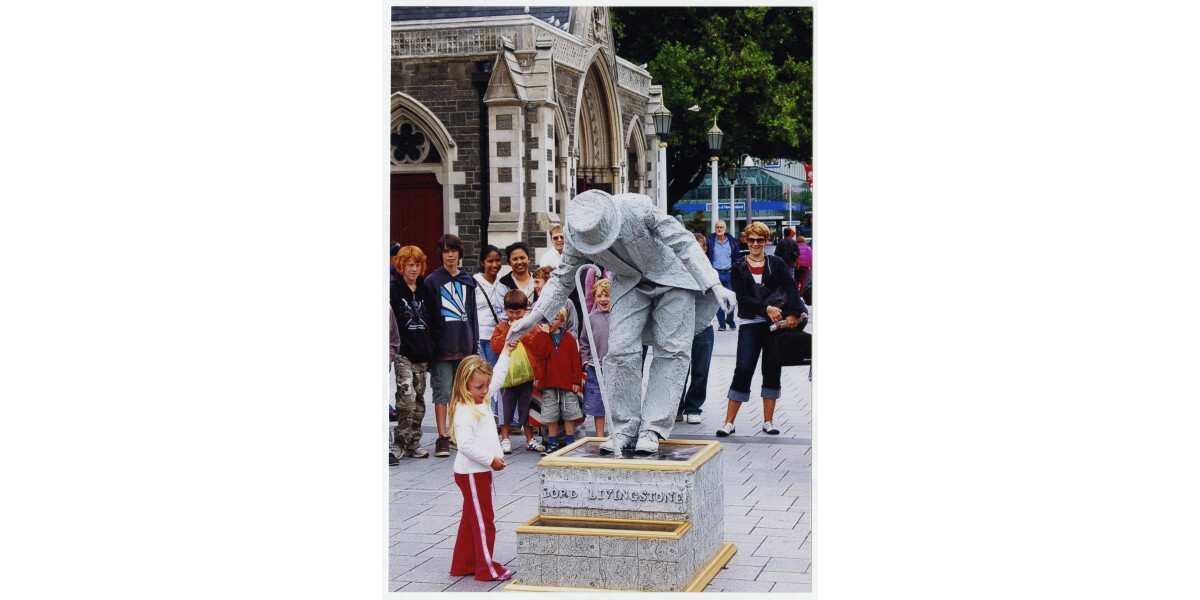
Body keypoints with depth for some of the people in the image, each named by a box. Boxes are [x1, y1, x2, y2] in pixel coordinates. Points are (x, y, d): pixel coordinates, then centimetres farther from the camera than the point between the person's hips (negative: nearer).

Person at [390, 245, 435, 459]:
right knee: (407, 397, -16)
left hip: (422, 354, 5)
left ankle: (414, 442, 15)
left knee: (419, 400, 7)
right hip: (402, 353, -5)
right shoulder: (393, 289, -2)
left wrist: (431, 351, 10)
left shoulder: (426, 290, 13)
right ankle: (401, 442, -6)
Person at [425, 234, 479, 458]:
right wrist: (429, 346, -9)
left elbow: (472, 312, 15)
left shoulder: (468, 280, 13)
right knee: (442, 390, -6)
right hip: (442, 344, -4)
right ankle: (442, 438, -7)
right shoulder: (432, 281, 1)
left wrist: (475, 343, 9)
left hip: (464, 344, 4)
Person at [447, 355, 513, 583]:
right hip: (471, 474, -10)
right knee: (484, 521, -2)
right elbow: (465, 445, -27)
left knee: (471, 519, 16)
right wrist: (491, 459, -23)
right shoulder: (464, 412, -20)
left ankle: (463, 564, 25)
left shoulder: (481, 404, 9)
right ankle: (487, 569, 6)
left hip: (481, 471, 10)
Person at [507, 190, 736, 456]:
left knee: (673, 349, -10)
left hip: (672, 275, -2)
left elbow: (684, 244, -21)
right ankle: (624, 429, -2)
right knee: (620, 349, -13)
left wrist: (715, 285, -24)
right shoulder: (576, 237, -21)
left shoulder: (638, 208, -32)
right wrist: (533, 317, -7)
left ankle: (652, 429, -6)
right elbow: (563, 279, -2)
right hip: (630, 283, 3)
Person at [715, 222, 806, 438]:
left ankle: (768, 421, 14)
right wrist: (766, 308, -19)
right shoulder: (739, 268, 5)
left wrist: (792, 314, -20)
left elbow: (790, 289, -4)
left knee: (772, 371, 4)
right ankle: (729, 422, -3)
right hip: (750, 324, -1)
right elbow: (742, 297, -6)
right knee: (743, 370, -8)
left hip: (776, 323, 1)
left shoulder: (776, 264, 7)